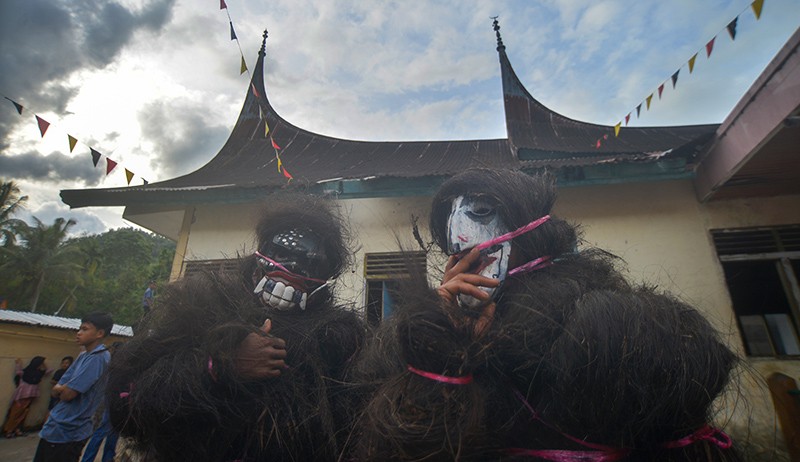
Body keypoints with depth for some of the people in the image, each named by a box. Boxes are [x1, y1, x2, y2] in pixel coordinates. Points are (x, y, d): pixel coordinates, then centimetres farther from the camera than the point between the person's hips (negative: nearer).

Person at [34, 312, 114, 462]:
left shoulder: (98, 358, -23)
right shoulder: (83, 356, 8)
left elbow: (67, 394, -23)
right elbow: (56, 390, 9)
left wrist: (62, 389, -2)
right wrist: (64, 389, -12)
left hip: (68, 432, -9)